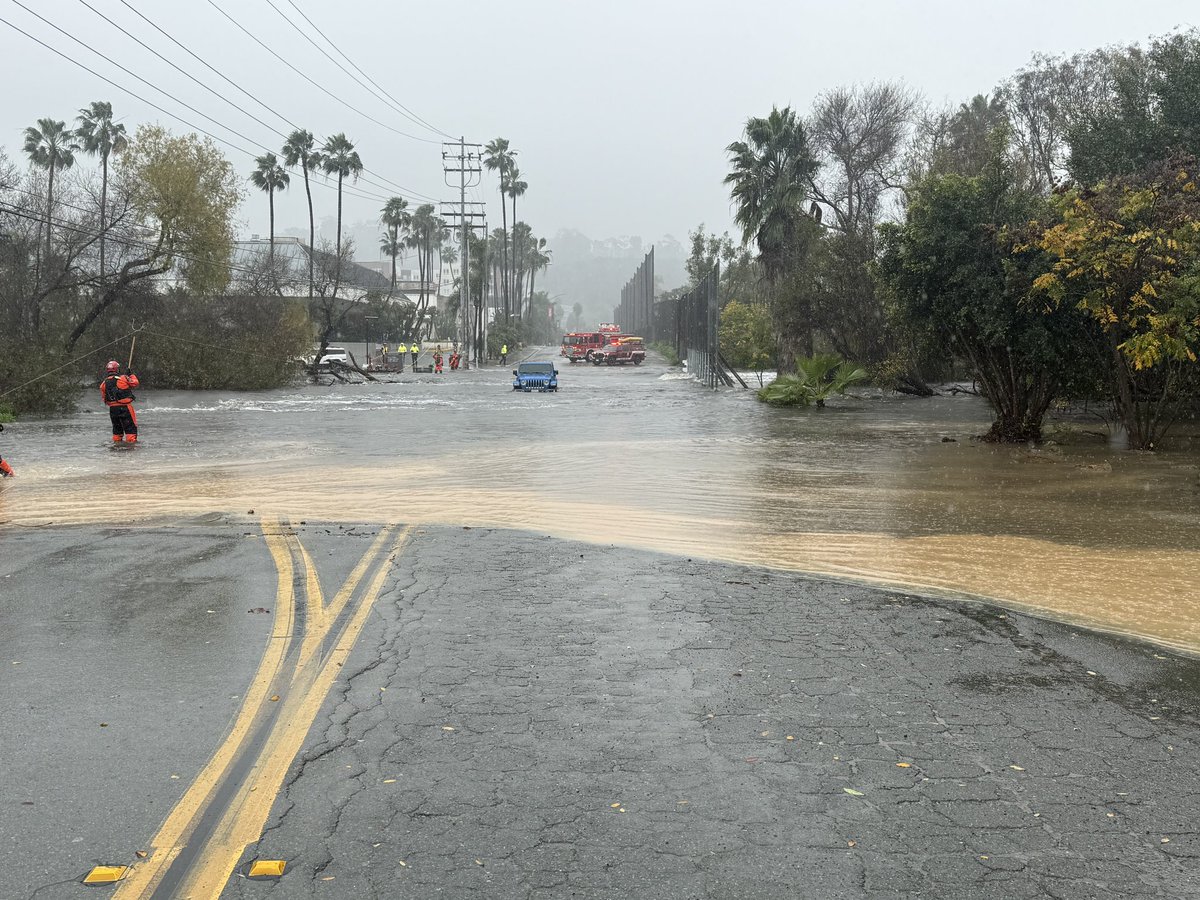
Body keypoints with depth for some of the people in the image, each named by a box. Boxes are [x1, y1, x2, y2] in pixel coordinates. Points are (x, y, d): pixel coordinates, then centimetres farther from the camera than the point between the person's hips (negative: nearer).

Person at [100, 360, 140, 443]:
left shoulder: (104, 384, 4)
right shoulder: (123, 378, -10)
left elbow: (104, 399, 10)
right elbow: (136, 383, 1)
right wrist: (131, 375, 17)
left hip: (112, 409, 5)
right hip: (125, 407, -5)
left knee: (117, 426, 19)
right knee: (130, 427, -1)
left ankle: (117, 441, 23)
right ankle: (131, 441, -8)